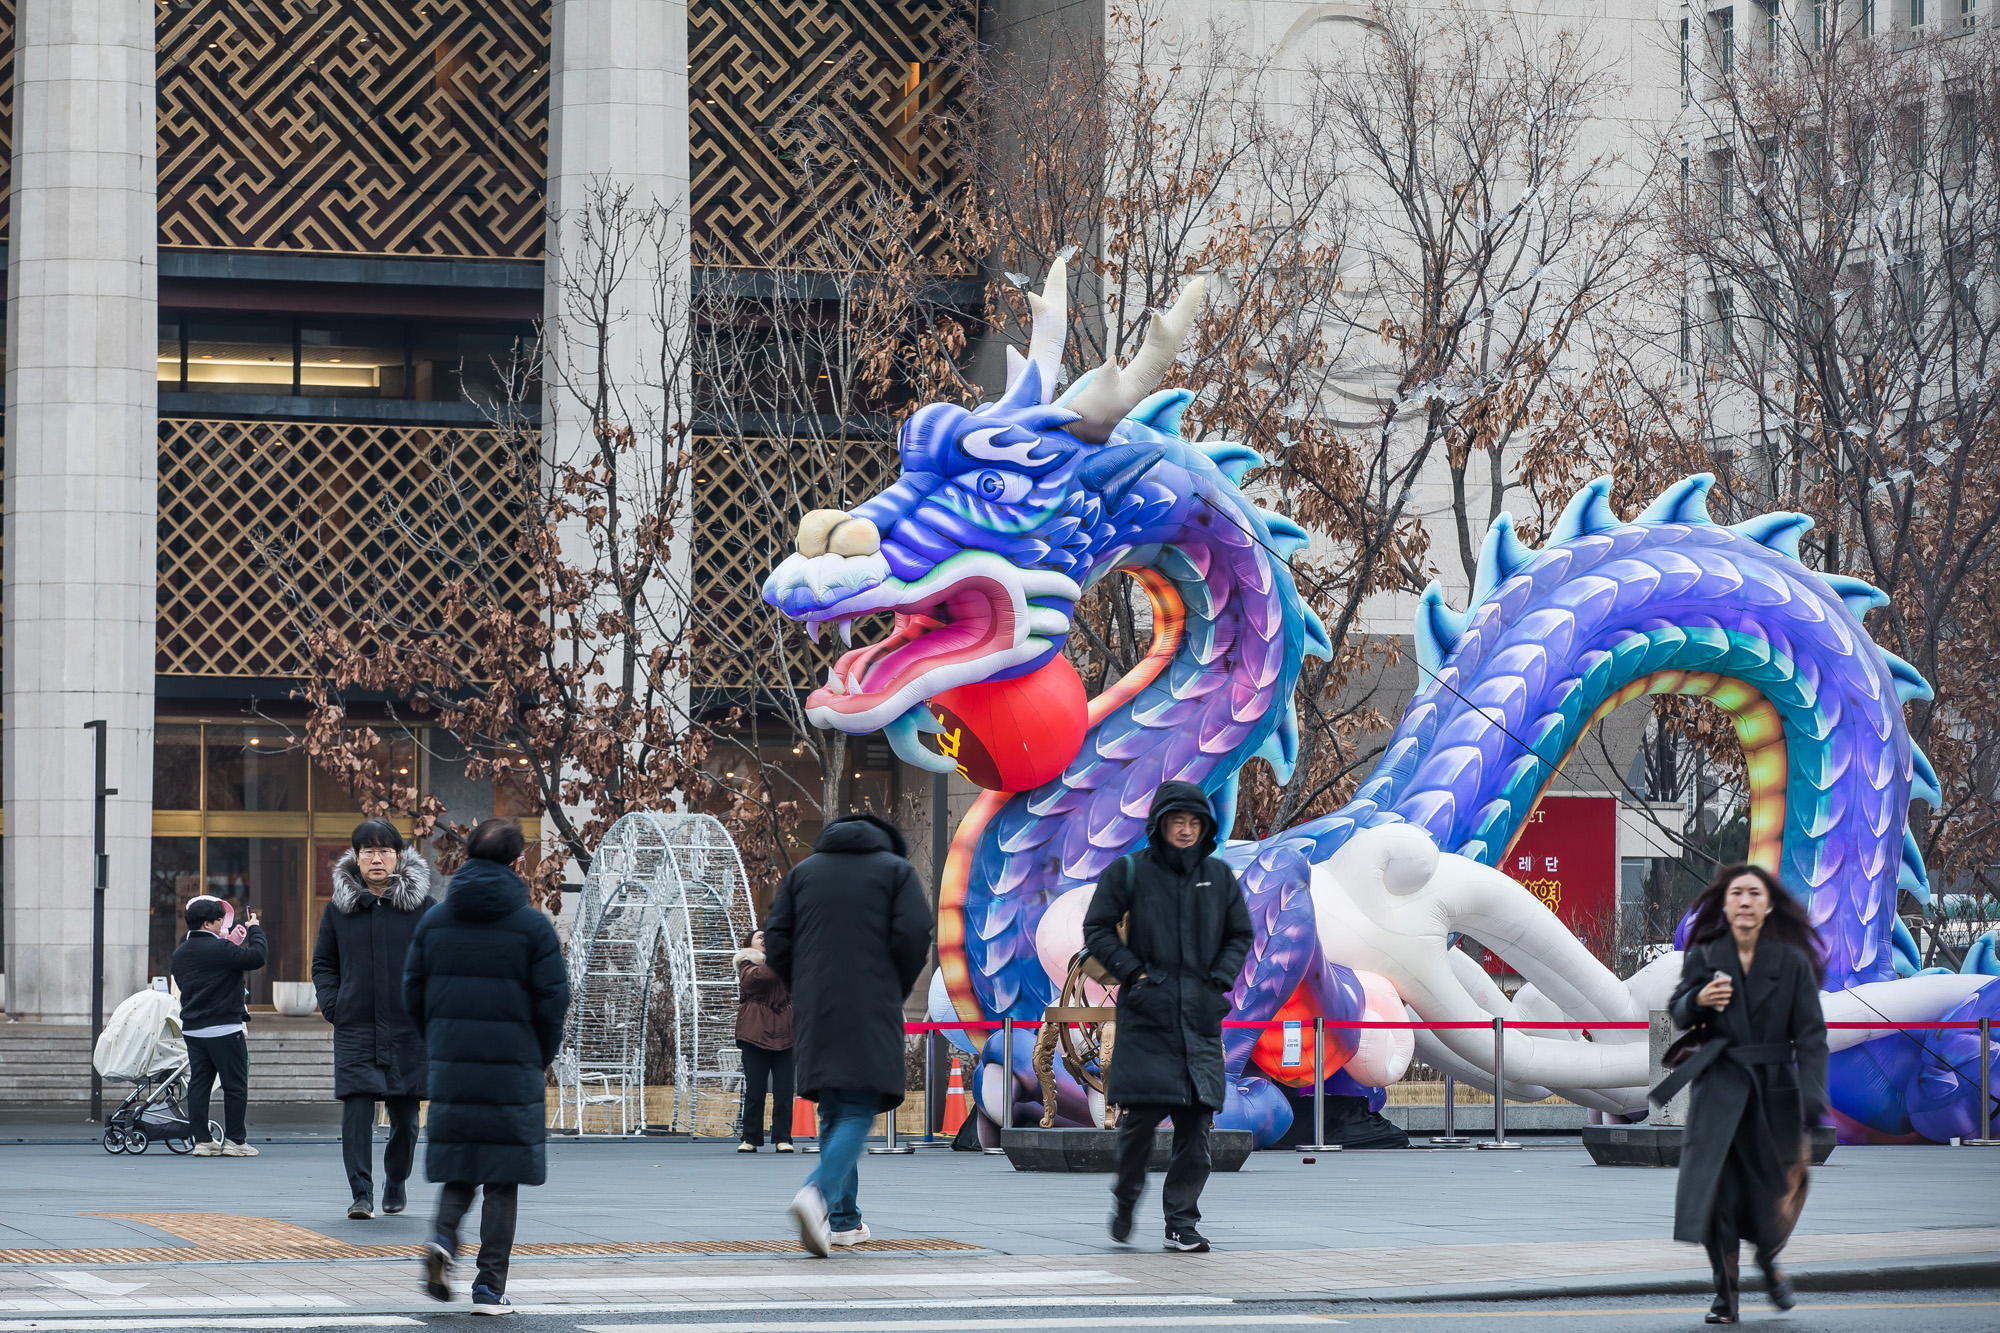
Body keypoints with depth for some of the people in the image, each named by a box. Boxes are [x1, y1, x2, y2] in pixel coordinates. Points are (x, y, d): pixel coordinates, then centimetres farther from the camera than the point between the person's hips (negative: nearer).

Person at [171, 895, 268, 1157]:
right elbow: (256, 958, -20)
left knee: (198, 1084, 9)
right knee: (235, 1085, 2)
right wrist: (255, 930, -1)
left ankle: (201, 1140, 7)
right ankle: (234, 1140, 3)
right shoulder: (219, 949, -16)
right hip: (224, 1029, -7)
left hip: (192, 1028, 7)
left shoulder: (180, 953, 9)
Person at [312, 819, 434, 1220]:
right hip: (355, 1029, 0)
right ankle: (361, 1193, -9)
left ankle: (396, 1181, 31)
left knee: (405, 1115, 8)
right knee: (356, 1111, -12)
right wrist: (332, 1006, 1)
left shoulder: (422, 906, 2)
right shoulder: (339, 908, 6)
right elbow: (323, 962, 15)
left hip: (408, 1031, 0)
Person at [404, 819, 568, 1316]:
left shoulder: (434, 920, 4)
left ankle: (443, 1238, -10)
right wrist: (540, 1060, 10)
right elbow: (552, 1001, -5)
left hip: (450, 1068, 3)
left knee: (459, 1170, 16)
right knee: (502, 1180, 3)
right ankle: (490, 1286, 3)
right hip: (512, 1069, -3)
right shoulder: (532, 926, -6)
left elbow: (413, 993, 6)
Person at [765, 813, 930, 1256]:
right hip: (870, 1013, -4)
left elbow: (775, 939, 7)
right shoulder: (896, 869, 7)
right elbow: (914, 934, -6)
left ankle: (844, 1220, 12)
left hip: (815, 1013, 4)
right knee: (857, 1111, -8)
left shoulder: (803, 871, 16)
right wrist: (897, 991, 7)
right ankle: (819, 1194, -33)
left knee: (833, 1112, 14)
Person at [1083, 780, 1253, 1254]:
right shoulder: (1129, 872, 1)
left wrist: (1220, 979, 4)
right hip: (1147, 1013, -3)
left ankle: (1182, 1223, 1)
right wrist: (1133, 971, -7)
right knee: (1142, 1113, -10)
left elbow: (1241, 935, 20)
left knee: (1197, 1124, -4)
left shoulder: (1219, 876, 11)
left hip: (1201, 1016, 3)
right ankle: (1126, 1195, 17)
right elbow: (1097, 929, 4)